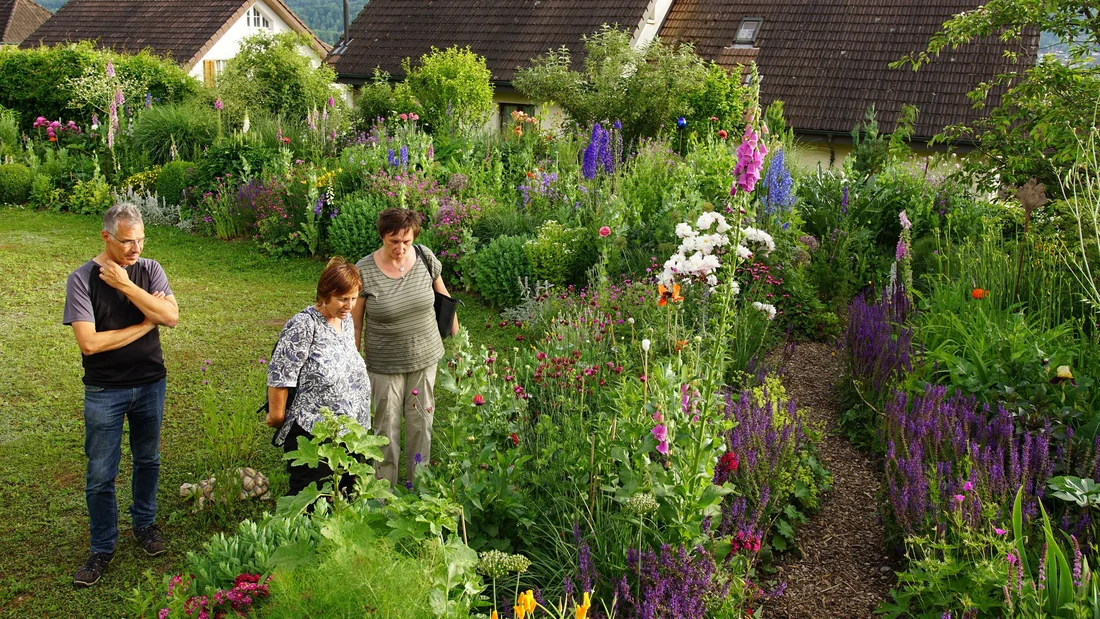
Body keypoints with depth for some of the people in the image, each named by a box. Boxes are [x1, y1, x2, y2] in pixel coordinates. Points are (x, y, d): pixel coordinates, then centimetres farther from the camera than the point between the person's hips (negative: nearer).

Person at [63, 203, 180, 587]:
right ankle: (102, 548, 21)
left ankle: (144, 523, 40)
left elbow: (171, 316, -19)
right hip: (104, 392, -3)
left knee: (148, 460, 19)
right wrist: (145, 324, -16)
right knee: (100, 475, 5)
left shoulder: (149, 270, -5)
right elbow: (89, 343, -21)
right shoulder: (82, 279, -14)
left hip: (150, 385, 3)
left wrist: (125, 284, -23)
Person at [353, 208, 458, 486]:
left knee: (421, 422, 13)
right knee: (387, 426, 6)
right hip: (385, 365, -3)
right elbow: (355, 325, -8)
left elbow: (442, 295, 11)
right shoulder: (364, 272, -16)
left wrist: (455, 331, 17)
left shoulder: (425, 258, -8)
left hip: (425, 358, 3)